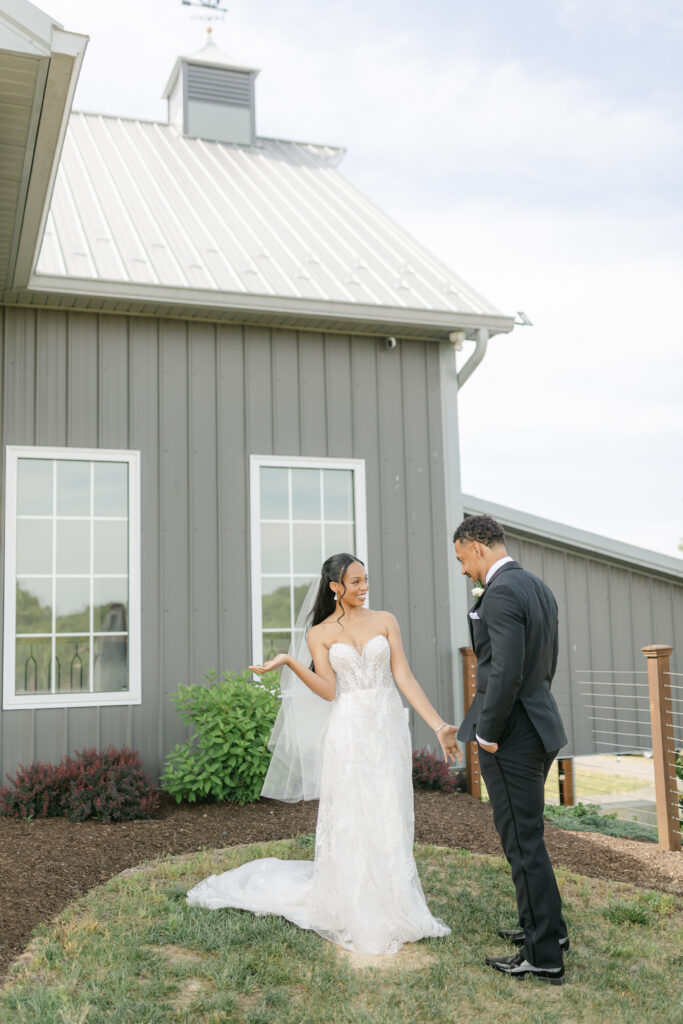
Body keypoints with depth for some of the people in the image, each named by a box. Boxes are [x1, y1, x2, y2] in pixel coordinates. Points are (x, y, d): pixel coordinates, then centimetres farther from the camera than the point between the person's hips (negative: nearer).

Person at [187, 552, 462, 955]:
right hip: (349, 733, -1)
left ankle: (391, 910, 20)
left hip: (389, 729, 2)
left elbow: (405, 678, 0)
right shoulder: (320, 633, 3)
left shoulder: (385, 621, 5)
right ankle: (354, 913, 17)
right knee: (350, 824, 3)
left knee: (391, 823, 6)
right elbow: (328, 690, -7)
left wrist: (440, 725, -7)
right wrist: (289, 662, -20)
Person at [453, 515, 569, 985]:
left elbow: (506, 671, -26)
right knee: (524, 835, 22)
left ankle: (544, 956, 11)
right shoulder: (540, 588, 11)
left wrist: (488, 732, -16)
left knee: (523, 842, 1)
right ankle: (544, 925, 34)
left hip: (510, 735, -10)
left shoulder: (500, 593, -20)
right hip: (539, 724, 10)